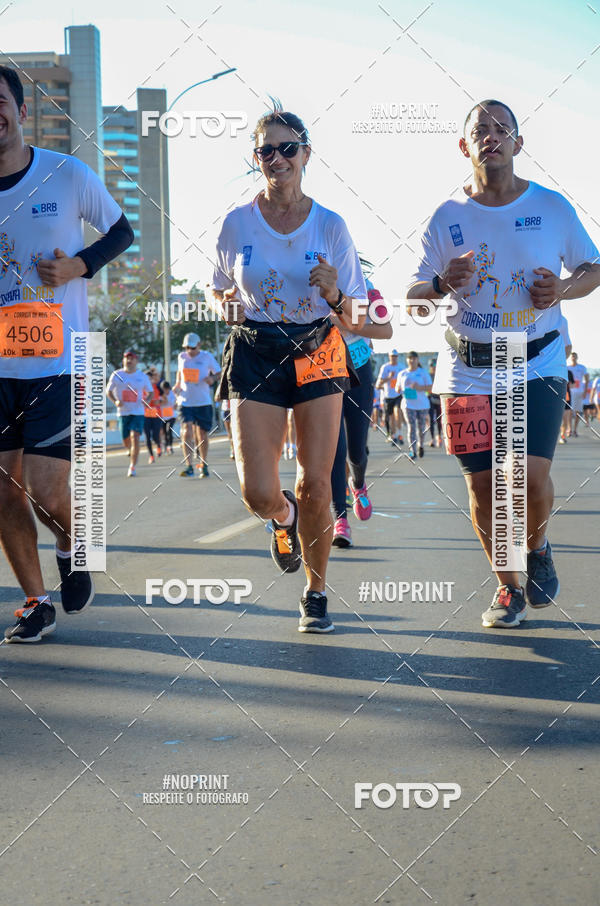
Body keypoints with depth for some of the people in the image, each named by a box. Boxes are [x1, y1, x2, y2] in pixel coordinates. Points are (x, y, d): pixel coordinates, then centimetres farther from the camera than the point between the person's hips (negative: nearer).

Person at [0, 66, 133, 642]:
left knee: (46, 494, -9)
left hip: (59, 363, -3)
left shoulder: (68, 175, -5)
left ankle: (70, 547, 26)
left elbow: (122, 231, 9)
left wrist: (80, 265, -10)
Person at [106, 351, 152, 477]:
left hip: (138, 412, -1)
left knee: (135, 438, -19)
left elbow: (150, 392, 14)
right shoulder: (117, 375, 1)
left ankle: (132, 467, -14)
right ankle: (130, 449, 44)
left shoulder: (143, 376, 3)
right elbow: (108, 391, 8)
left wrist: (147, 400, -8)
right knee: (126, 441, 6)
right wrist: (115, 401, -11)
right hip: (123, 413, 1)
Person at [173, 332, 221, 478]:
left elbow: (218, 372, 7)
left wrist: (212, 379, -15)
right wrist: (177, 384, 6)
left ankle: (204, 465, 24)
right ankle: (188, 467, -17)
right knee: (187, 432, -15)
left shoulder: (207, 356, -1)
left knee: (203, 435, 7)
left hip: (204, 402, -1)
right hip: (186, 402, 1)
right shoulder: (182, 357, 7)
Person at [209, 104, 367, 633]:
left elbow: (352, 319, 2)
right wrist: (226, 306, -9)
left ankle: (316, 593, 19)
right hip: (255, 356, 0)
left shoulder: (330, 226, -2)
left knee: (315, 485, -3)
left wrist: (334, 295, -20)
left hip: (318, 355, 0)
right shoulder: (237, 224, -1)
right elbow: (219, 291, 14)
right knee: (260, 496, -10)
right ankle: (285, 518, 30)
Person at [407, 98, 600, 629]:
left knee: (531, 477, -14)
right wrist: (442, 284, -16)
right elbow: (413, 296, 7)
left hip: (538, 365, -1)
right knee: (483, 484, 3)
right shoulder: (447, 217, 3)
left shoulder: (552, 207, 2)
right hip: (468, 370, 1)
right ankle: (508, 585, 24)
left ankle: (537, 547, 21)